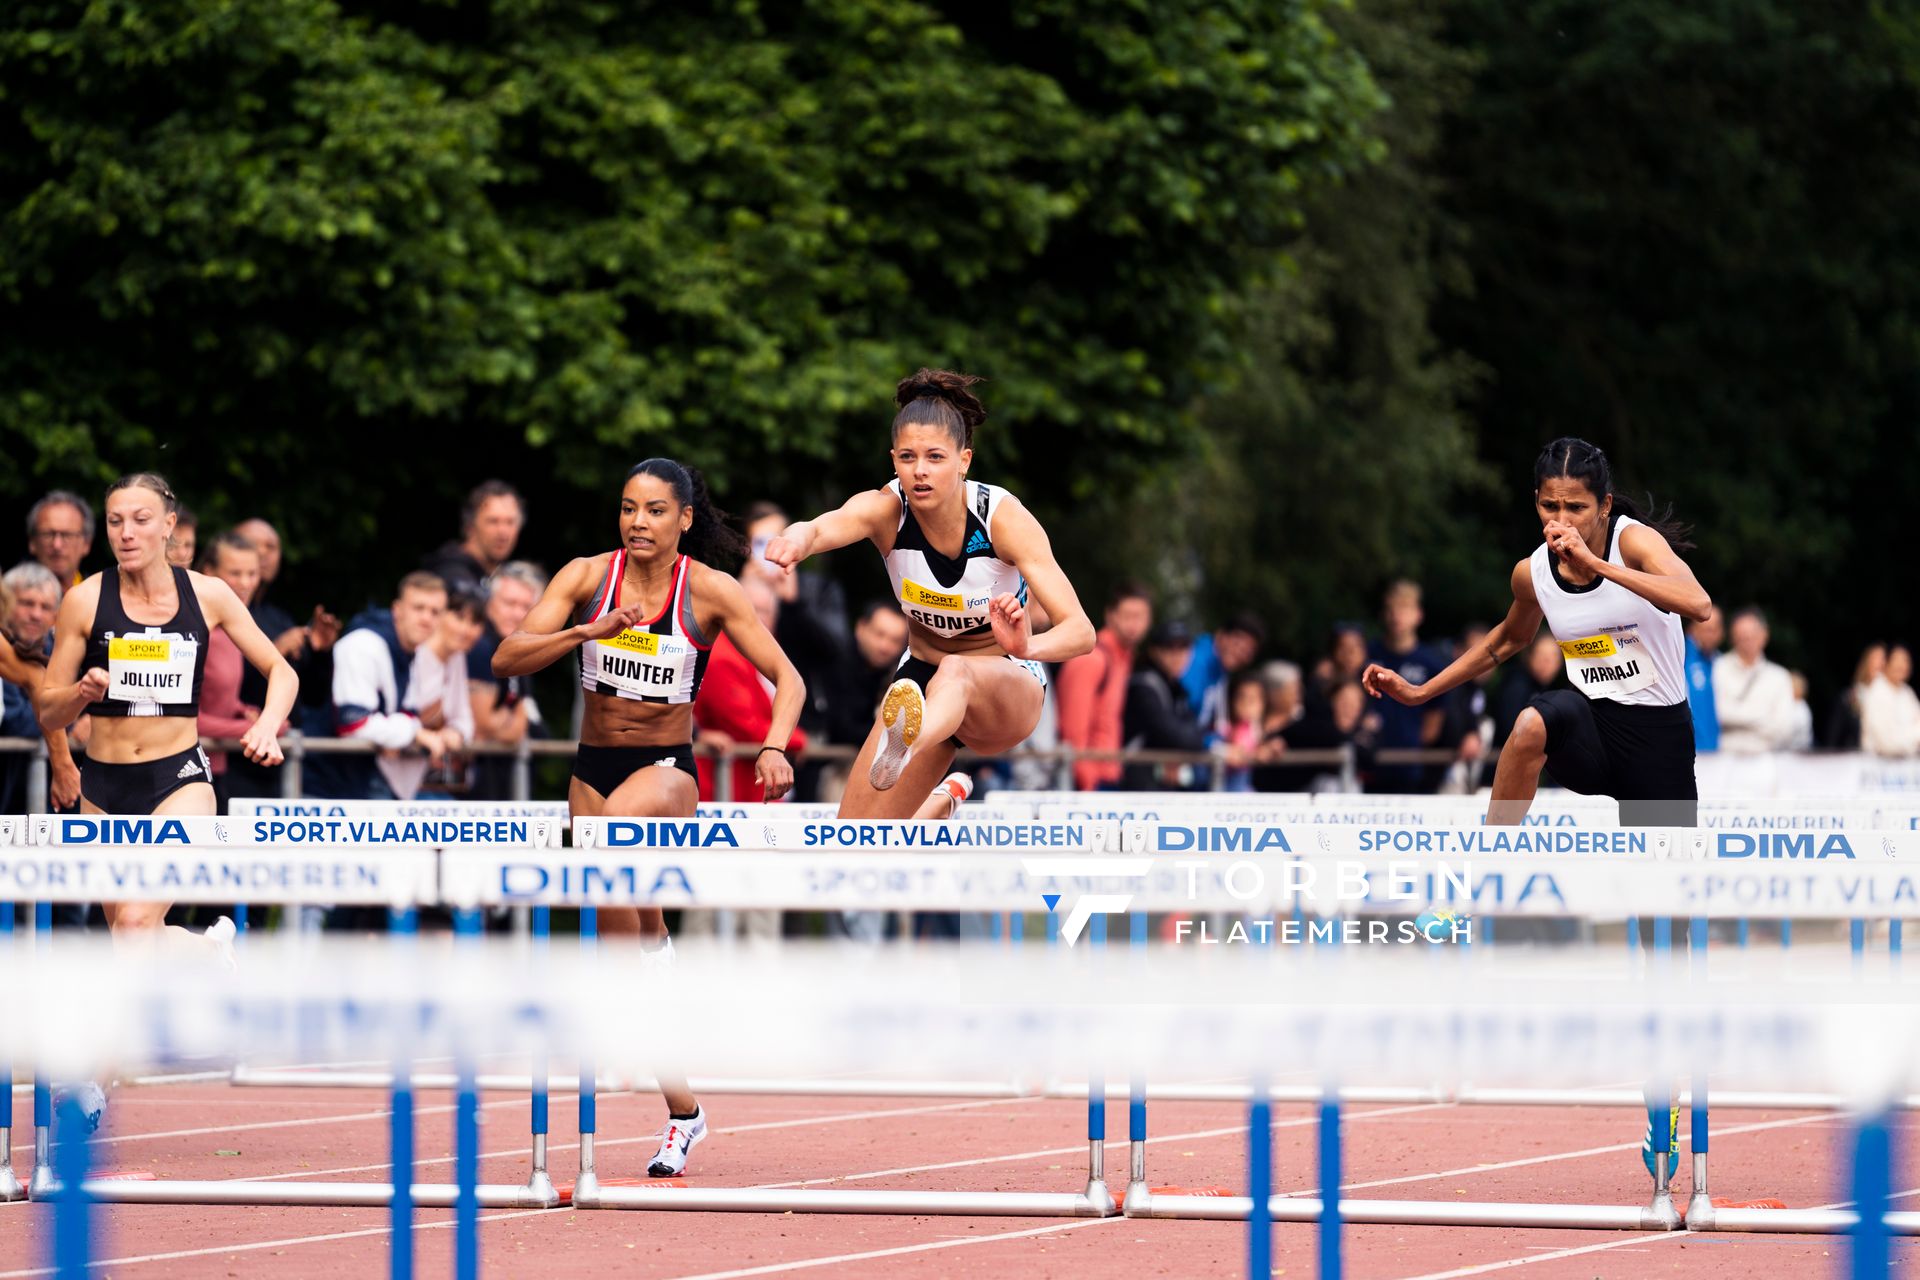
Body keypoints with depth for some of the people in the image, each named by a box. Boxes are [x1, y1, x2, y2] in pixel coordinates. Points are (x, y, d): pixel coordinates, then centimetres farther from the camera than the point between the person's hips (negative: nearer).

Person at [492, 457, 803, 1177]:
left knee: (617, 826, -40)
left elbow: (786, 678, -7)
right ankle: (682, 1112, 24)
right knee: (628, 951, 9)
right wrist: (589, 630, -27)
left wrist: (774, 747, -26)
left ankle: (655, 942, -21)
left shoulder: (710, 591, -8)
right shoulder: (588, 577, -4)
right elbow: (506, 660, -12)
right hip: (595, 768, 4)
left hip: (667, 770, -3)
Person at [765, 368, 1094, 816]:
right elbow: (825, 527, -41)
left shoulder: (1004, 517, -22)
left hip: (1007, 684, -4)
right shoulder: (886, 509, -17)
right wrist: (798, 539, -66)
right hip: (922, 677, 4)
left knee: (955, 671, -41)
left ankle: (901, 748, -73)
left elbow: (1080, 632, -29)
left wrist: (1028, 647, -52)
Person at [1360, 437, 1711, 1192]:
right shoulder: (1533, 573, 0)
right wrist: (1419, 692, 18)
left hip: (1657, 733, -3)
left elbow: (1697, 604, -35)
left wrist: (1598, 564, -39)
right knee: (1532, 723, -36)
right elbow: (1506, 642, 23)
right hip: (1592, 727, 3)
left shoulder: (1636, 541, -14)